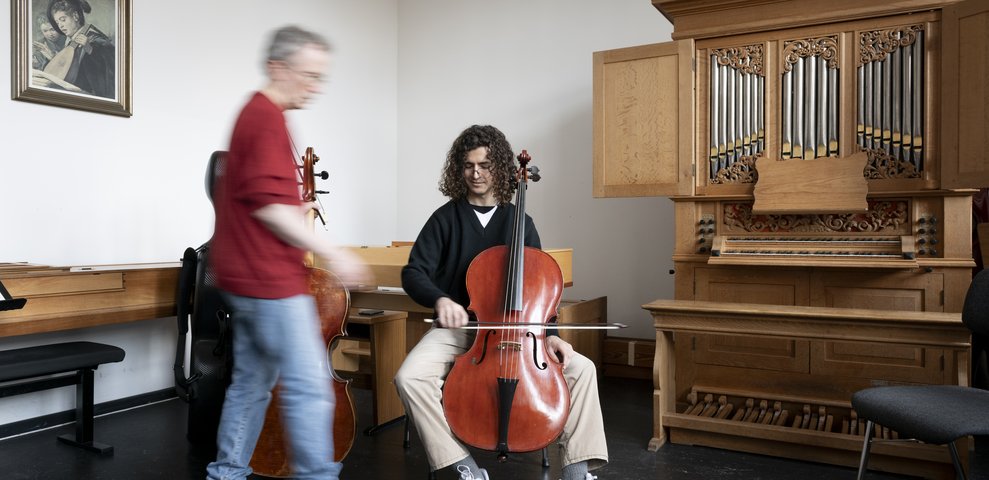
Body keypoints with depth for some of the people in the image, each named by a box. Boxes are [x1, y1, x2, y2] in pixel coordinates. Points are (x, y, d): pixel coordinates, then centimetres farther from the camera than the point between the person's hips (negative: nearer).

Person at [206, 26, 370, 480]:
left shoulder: (253, 114, 19)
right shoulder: (268, 119, -13)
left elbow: (249, 196, 26)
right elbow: (269, 205, -20)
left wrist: (294, 208, 22)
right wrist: (334, 254, -19)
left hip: (248, 276, 10)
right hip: (270, 278, -10)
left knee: (252, 381, 15)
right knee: (309, 384, -7)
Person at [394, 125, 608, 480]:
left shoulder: (520, 222, 5)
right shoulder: (446, 218, -1)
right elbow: (413, 274, -8)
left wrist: (547, 333, -9)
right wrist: (440, 298, -30)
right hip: (457, 328, -1)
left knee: (581, 368, -17)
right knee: (409, 377, -29)